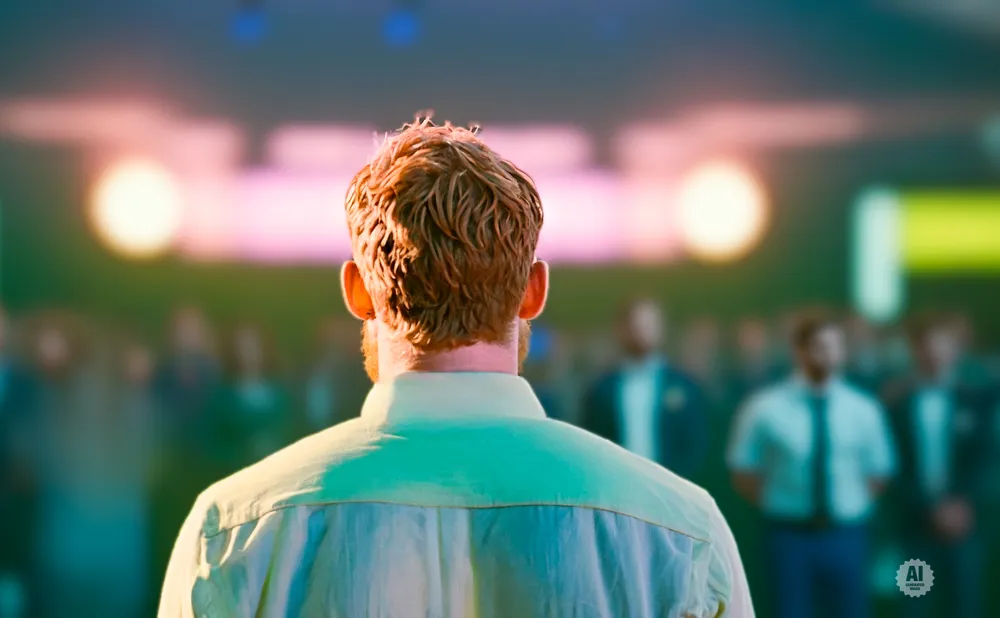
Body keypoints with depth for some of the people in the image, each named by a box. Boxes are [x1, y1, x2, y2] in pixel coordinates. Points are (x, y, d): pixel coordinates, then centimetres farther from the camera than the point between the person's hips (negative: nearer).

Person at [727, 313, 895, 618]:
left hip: (845, 538, 2)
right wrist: (777, 507, -3)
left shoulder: (863, 410, 1)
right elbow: (743, 474, 3)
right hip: (790, 536, -2)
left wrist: (853, 509, 1)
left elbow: (878, 473, 12)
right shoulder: (765, 408, -6)